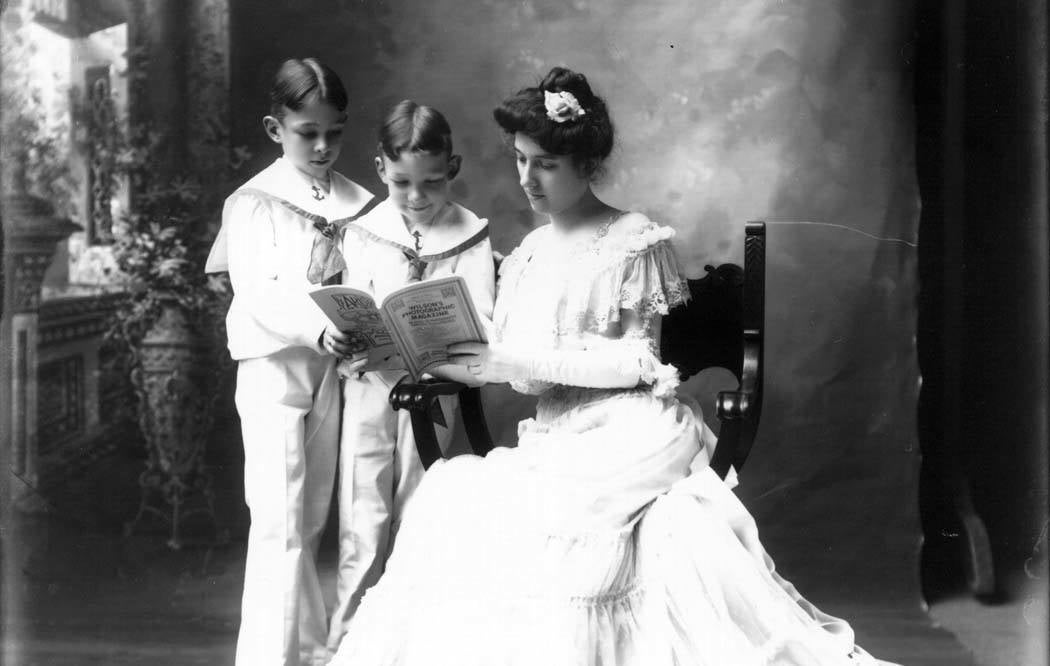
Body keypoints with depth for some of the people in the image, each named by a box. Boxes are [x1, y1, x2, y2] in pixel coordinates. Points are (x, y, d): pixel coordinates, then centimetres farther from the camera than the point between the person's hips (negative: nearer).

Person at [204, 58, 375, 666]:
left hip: (331, 367, 5)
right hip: (275, 366, -5)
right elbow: (258, 294, -18)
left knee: (314, 520, 11)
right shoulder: (255, 202, -7)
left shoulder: (354, 202, 6)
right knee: (282, 521, -9)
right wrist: (319, 323, -34)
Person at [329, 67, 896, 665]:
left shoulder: (633, 242, -2)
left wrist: (522, 364, -15)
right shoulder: (528, 255, 16)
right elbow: (519, 368, 14)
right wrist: (463, 362, -6)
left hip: (630, 437, -6)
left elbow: (640, 361, -9)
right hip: (558, 436, 6)